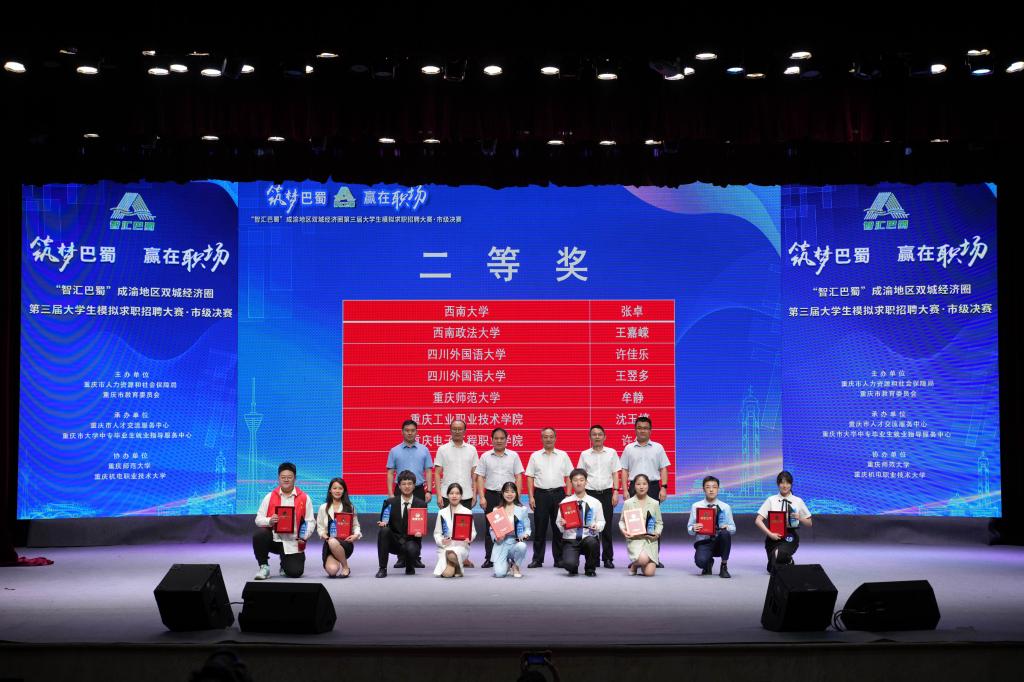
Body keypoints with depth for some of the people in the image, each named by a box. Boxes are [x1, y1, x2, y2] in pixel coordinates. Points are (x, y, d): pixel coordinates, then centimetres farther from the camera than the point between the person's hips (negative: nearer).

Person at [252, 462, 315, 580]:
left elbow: (310, 521, 2)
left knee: (295, 572, -13)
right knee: (259, 534, -32)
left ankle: (285, 563, 27)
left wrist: (304, 536, -14)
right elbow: (258, 519, 1)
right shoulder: (270, 496, 4)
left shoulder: (304, 498, 3)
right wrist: (269, 521, -20)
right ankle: (264, 567, -9)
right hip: (273, 538, 0)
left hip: (292, 543, 0)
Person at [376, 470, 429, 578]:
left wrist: (420, 532, -20)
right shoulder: (390, 502, 4)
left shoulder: (421, 504, 4)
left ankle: (410, 567, 4)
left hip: (411, 541, -1)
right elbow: (383, 521, 5)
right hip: (394, 542, 1)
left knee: (411, 548, -36)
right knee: (383, 530, -29)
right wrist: (383, 523, -19)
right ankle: (382, 568, -19)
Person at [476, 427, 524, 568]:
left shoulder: (513, 456, 6)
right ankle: (489, 558, 8)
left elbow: (518, 477, 5)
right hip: (491, 495, 0)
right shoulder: (485, 457, 6)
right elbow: (480, 478, 4)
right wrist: (481, 497, -4)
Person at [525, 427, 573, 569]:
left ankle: (559, 559, 10)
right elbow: (530, 478, 6)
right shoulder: (535, 456, 7)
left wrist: (568, 496, -2)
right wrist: (531, 497, -2)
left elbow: (569, 477, 7)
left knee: (558, 527, 3)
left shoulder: (563, 455, 8)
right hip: (540, 494, 0)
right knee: (540, 528, 1)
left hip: (558, 493, 0)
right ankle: (537, 559, 7)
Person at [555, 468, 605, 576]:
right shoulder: (565, 502, 5)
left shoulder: (595, 502, 7)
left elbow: (601, 522, 8)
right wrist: (561, 524, -17)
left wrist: (597, 526, -15)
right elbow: (558, 522, 6)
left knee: (592, 542, -38)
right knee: (569, 564, -30)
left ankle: (590, 569, -6)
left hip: (588, 537, 1)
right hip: (570, 540, -1)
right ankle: (573, 569, 13)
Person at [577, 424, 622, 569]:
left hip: (606, 493, -1)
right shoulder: (585, 454, 7)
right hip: (590, 493, 1)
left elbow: (615, 474, 6)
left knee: (607, 527, 1)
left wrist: (616, 492, -3)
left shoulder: (611, 453, 6)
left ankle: (608, 558, 7)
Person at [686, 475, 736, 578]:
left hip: (719, 542, 1)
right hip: (703, 541, -1)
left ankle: (724, 567, -13)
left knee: (725, 533, -35)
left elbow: (733, 529, 5)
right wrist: (693, 529, -20)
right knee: (701, 561, -35)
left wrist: (727, 527, -19)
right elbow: (689, 529, 4)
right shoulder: (696, 506, 3)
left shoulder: (725, 507, 5)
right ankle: (709, 563, 8)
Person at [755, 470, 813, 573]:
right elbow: (758, 520, -2)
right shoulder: (771, 500, 3)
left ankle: (788, 560, 7)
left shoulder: (798, 501, 5)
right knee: (774, 569, -7)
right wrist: (770, 534, -15)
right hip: (774, 536, 1)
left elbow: (809, 523, 11)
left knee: (780, 555, -31)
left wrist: (799, 518, -10)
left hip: (790, 536, -1)